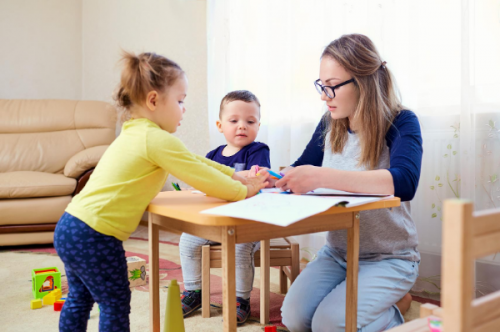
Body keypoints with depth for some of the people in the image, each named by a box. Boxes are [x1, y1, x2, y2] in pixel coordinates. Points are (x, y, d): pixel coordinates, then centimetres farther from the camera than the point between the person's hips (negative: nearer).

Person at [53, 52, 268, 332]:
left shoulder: (135, 133, 13)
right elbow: (200, 176, -13)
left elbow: (193, 161, 16)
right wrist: (243, 190, 0)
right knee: (116, 304, 6)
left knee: (80, 298, 24)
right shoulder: (157, 139, -18)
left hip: (70, 226, 9)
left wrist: (235, 175, 15)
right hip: (95, 237, -9)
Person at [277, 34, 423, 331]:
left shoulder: (401, 123, -15)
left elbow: (404, 182, -35)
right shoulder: (330, 125, 1)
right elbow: (302, 170, 12)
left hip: (390, 259, -5)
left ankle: (396, 306, 9)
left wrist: (323, 177, -43)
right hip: (337, 253, 5)